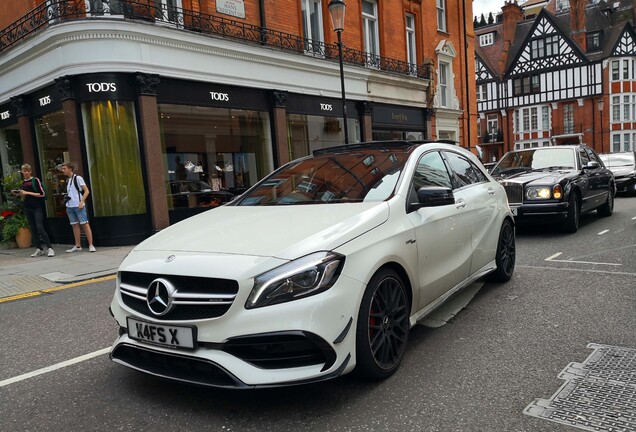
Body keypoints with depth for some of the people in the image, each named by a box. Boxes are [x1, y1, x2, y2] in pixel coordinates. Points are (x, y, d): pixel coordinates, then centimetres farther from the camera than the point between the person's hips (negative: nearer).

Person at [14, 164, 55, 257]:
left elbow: (42, 194, -9)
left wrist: (27, 193, -13)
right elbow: (24, 197, 22)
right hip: (28, 208, 6)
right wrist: (20, 194, 2)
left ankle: (49, 248, -13)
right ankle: (39, 249, 11)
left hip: (37, 208, -6)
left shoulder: (35, 180, -3)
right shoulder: (23, 183, 13)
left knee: (40, 227, -14)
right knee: (33, 229, 6)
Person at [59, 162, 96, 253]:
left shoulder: (78, 178, -5)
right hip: (70, 206, 7)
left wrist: (81, 202, -17)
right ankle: (78, 246, 14)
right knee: (75, 225, 9)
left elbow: (87, 191, -9)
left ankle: (91, 245, -4)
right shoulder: (68, 181, 15)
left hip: (78, 205, -7)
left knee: (84, 224, -6)